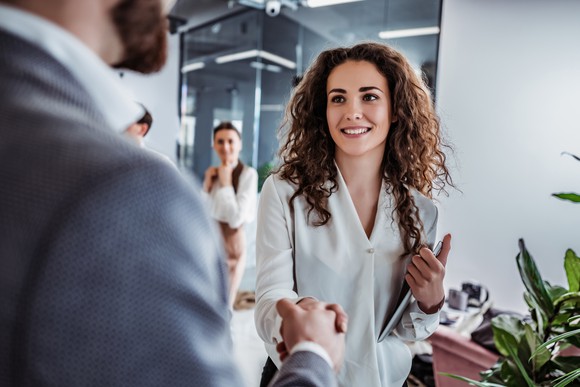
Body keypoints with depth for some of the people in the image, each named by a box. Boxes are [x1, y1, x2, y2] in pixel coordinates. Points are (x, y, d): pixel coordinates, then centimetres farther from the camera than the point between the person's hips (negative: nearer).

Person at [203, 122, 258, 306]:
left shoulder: (248, 174, -14)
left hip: (231, 244, -6)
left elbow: (236, 218, -22)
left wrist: (226, 183, -17)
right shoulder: (214, 173, 6)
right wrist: (207, 185, -8)